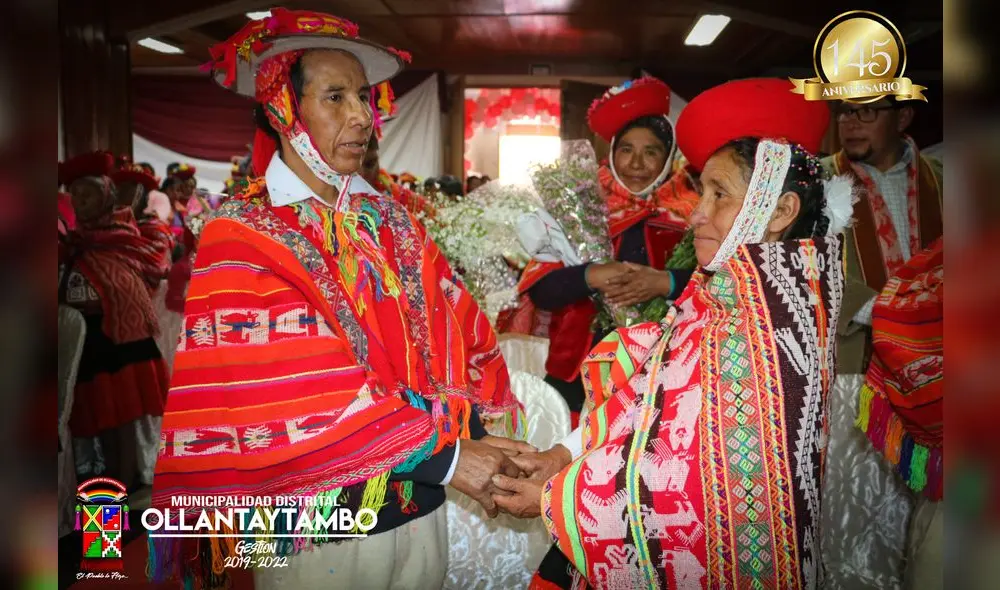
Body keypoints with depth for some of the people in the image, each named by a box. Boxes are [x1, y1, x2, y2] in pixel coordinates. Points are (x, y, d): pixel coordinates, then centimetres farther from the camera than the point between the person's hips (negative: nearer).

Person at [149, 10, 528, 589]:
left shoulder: (391, 222, 6)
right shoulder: (242, 240, -12)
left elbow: (459, 330, -3)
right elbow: (306, 396, -22)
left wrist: (480, 426, -19)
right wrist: (444, 453, -22)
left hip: (424, 510, 5)